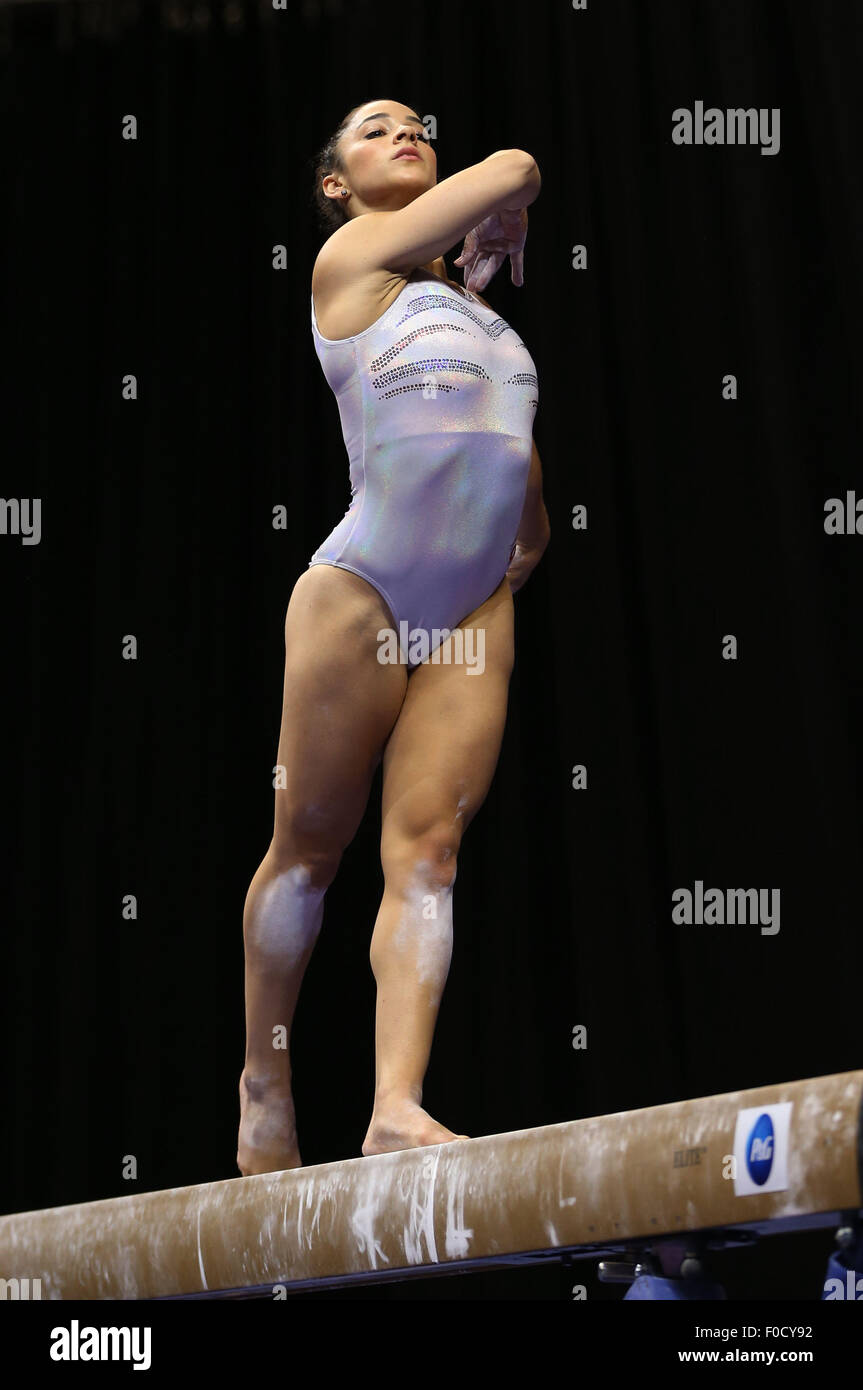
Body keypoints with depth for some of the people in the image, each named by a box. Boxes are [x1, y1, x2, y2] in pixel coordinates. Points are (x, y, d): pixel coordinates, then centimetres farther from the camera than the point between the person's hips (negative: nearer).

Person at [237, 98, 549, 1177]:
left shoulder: (465, 304, 21)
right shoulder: (353, 259, 2)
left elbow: (512, 428, 34)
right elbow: (515, 168, -3)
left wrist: (531, 539, 23)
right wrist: (504, 227, 17)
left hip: (476, 610, 5)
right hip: (362, 592, -5)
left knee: (427, 844, -8)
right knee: (310, 842, 2)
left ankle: (396, 1107, -18)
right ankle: (265, 1079, 19)